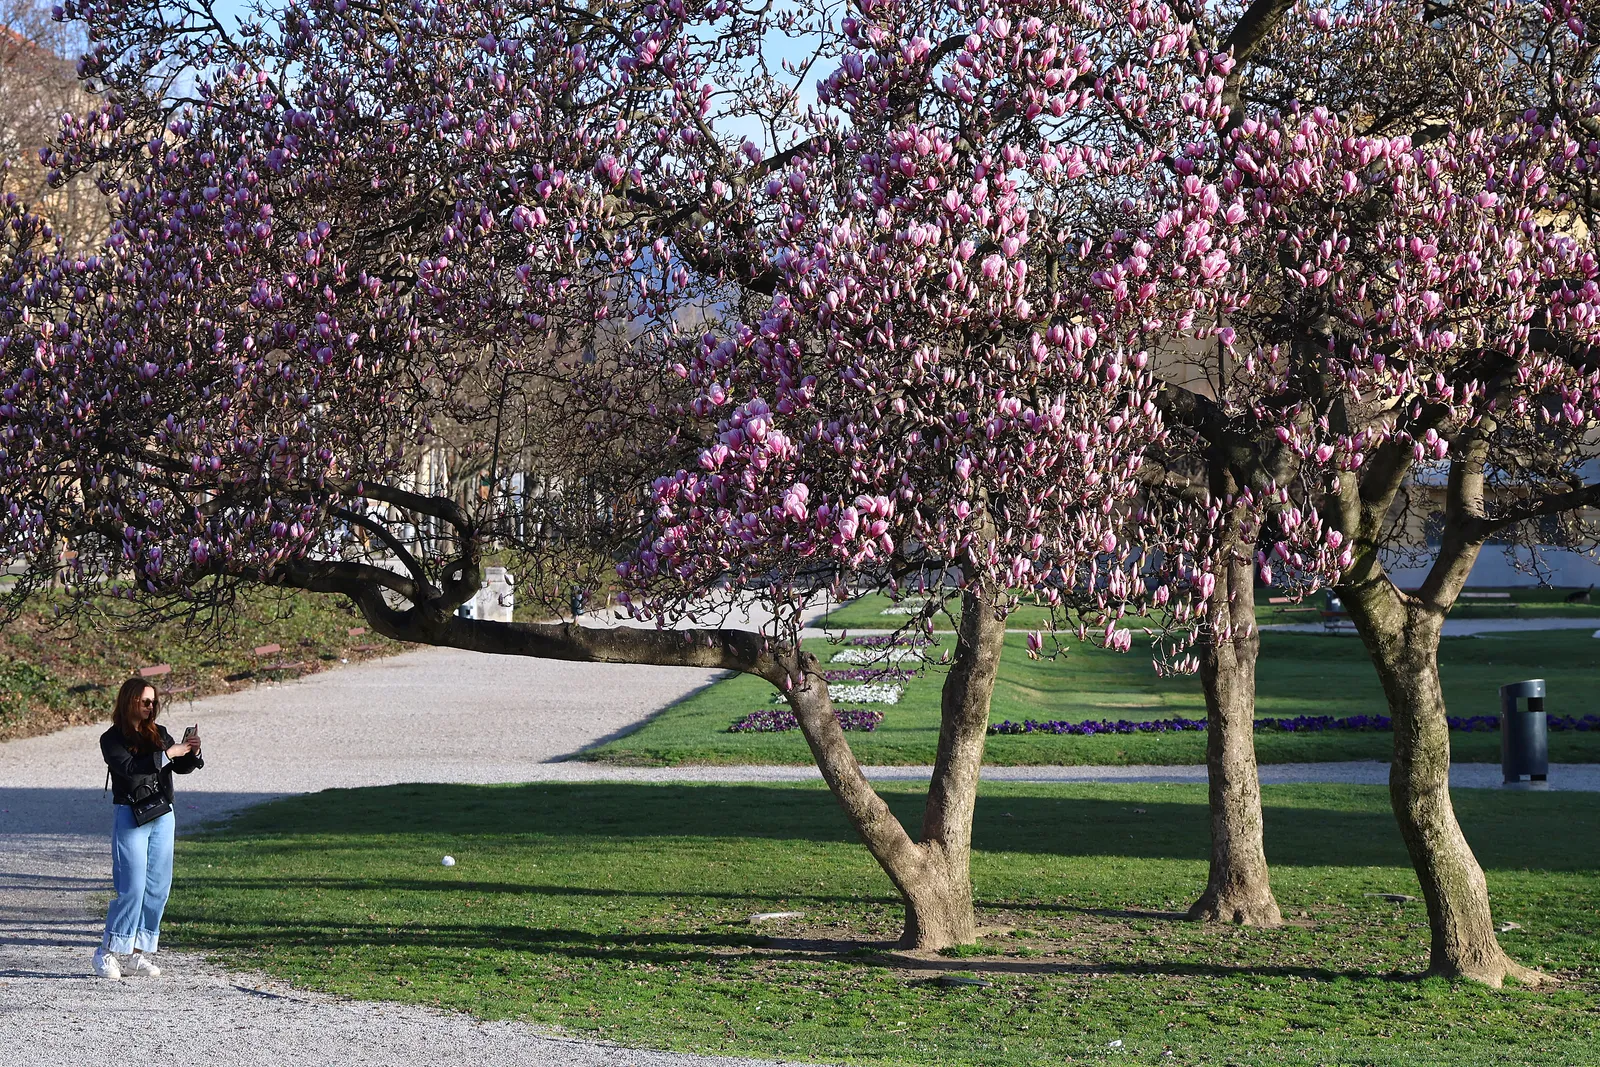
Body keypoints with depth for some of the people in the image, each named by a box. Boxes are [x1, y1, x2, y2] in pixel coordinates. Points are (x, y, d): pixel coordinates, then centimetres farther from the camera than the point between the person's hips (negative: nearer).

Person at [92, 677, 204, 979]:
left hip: (162, 816, 6)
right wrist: (167, 754, -23)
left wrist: (192, 752, -7)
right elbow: (129, 768, -20)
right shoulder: (112, 739, -5)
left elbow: (182, 767, 13)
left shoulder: (159, 733, 12)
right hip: (129, 816, -6)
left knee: (158, 886, 3)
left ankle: (138, 954, 9)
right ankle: (106, 953, -3)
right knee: (132, 887, -11)